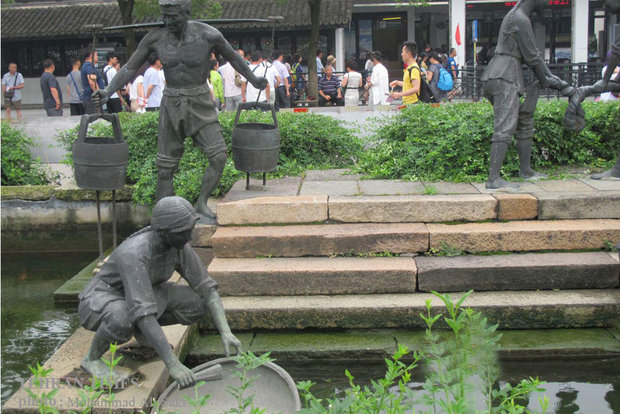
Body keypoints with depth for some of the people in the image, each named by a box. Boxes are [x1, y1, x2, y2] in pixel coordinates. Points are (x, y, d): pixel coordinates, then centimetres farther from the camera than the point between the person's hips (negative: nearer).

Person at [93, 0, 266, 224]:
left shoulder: (208, 34, -13)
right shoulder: (155, 38, -8)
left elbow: (233, 57, 5)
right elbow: (129, 68, -1)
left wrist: (253, 80, 13)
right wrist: (107, 92, -13)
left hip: (200, 104, -1)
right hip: (171, 105, 1)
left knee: (219, 157, -16)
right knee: (165, 167, 1)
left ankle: (201, 204, 6)